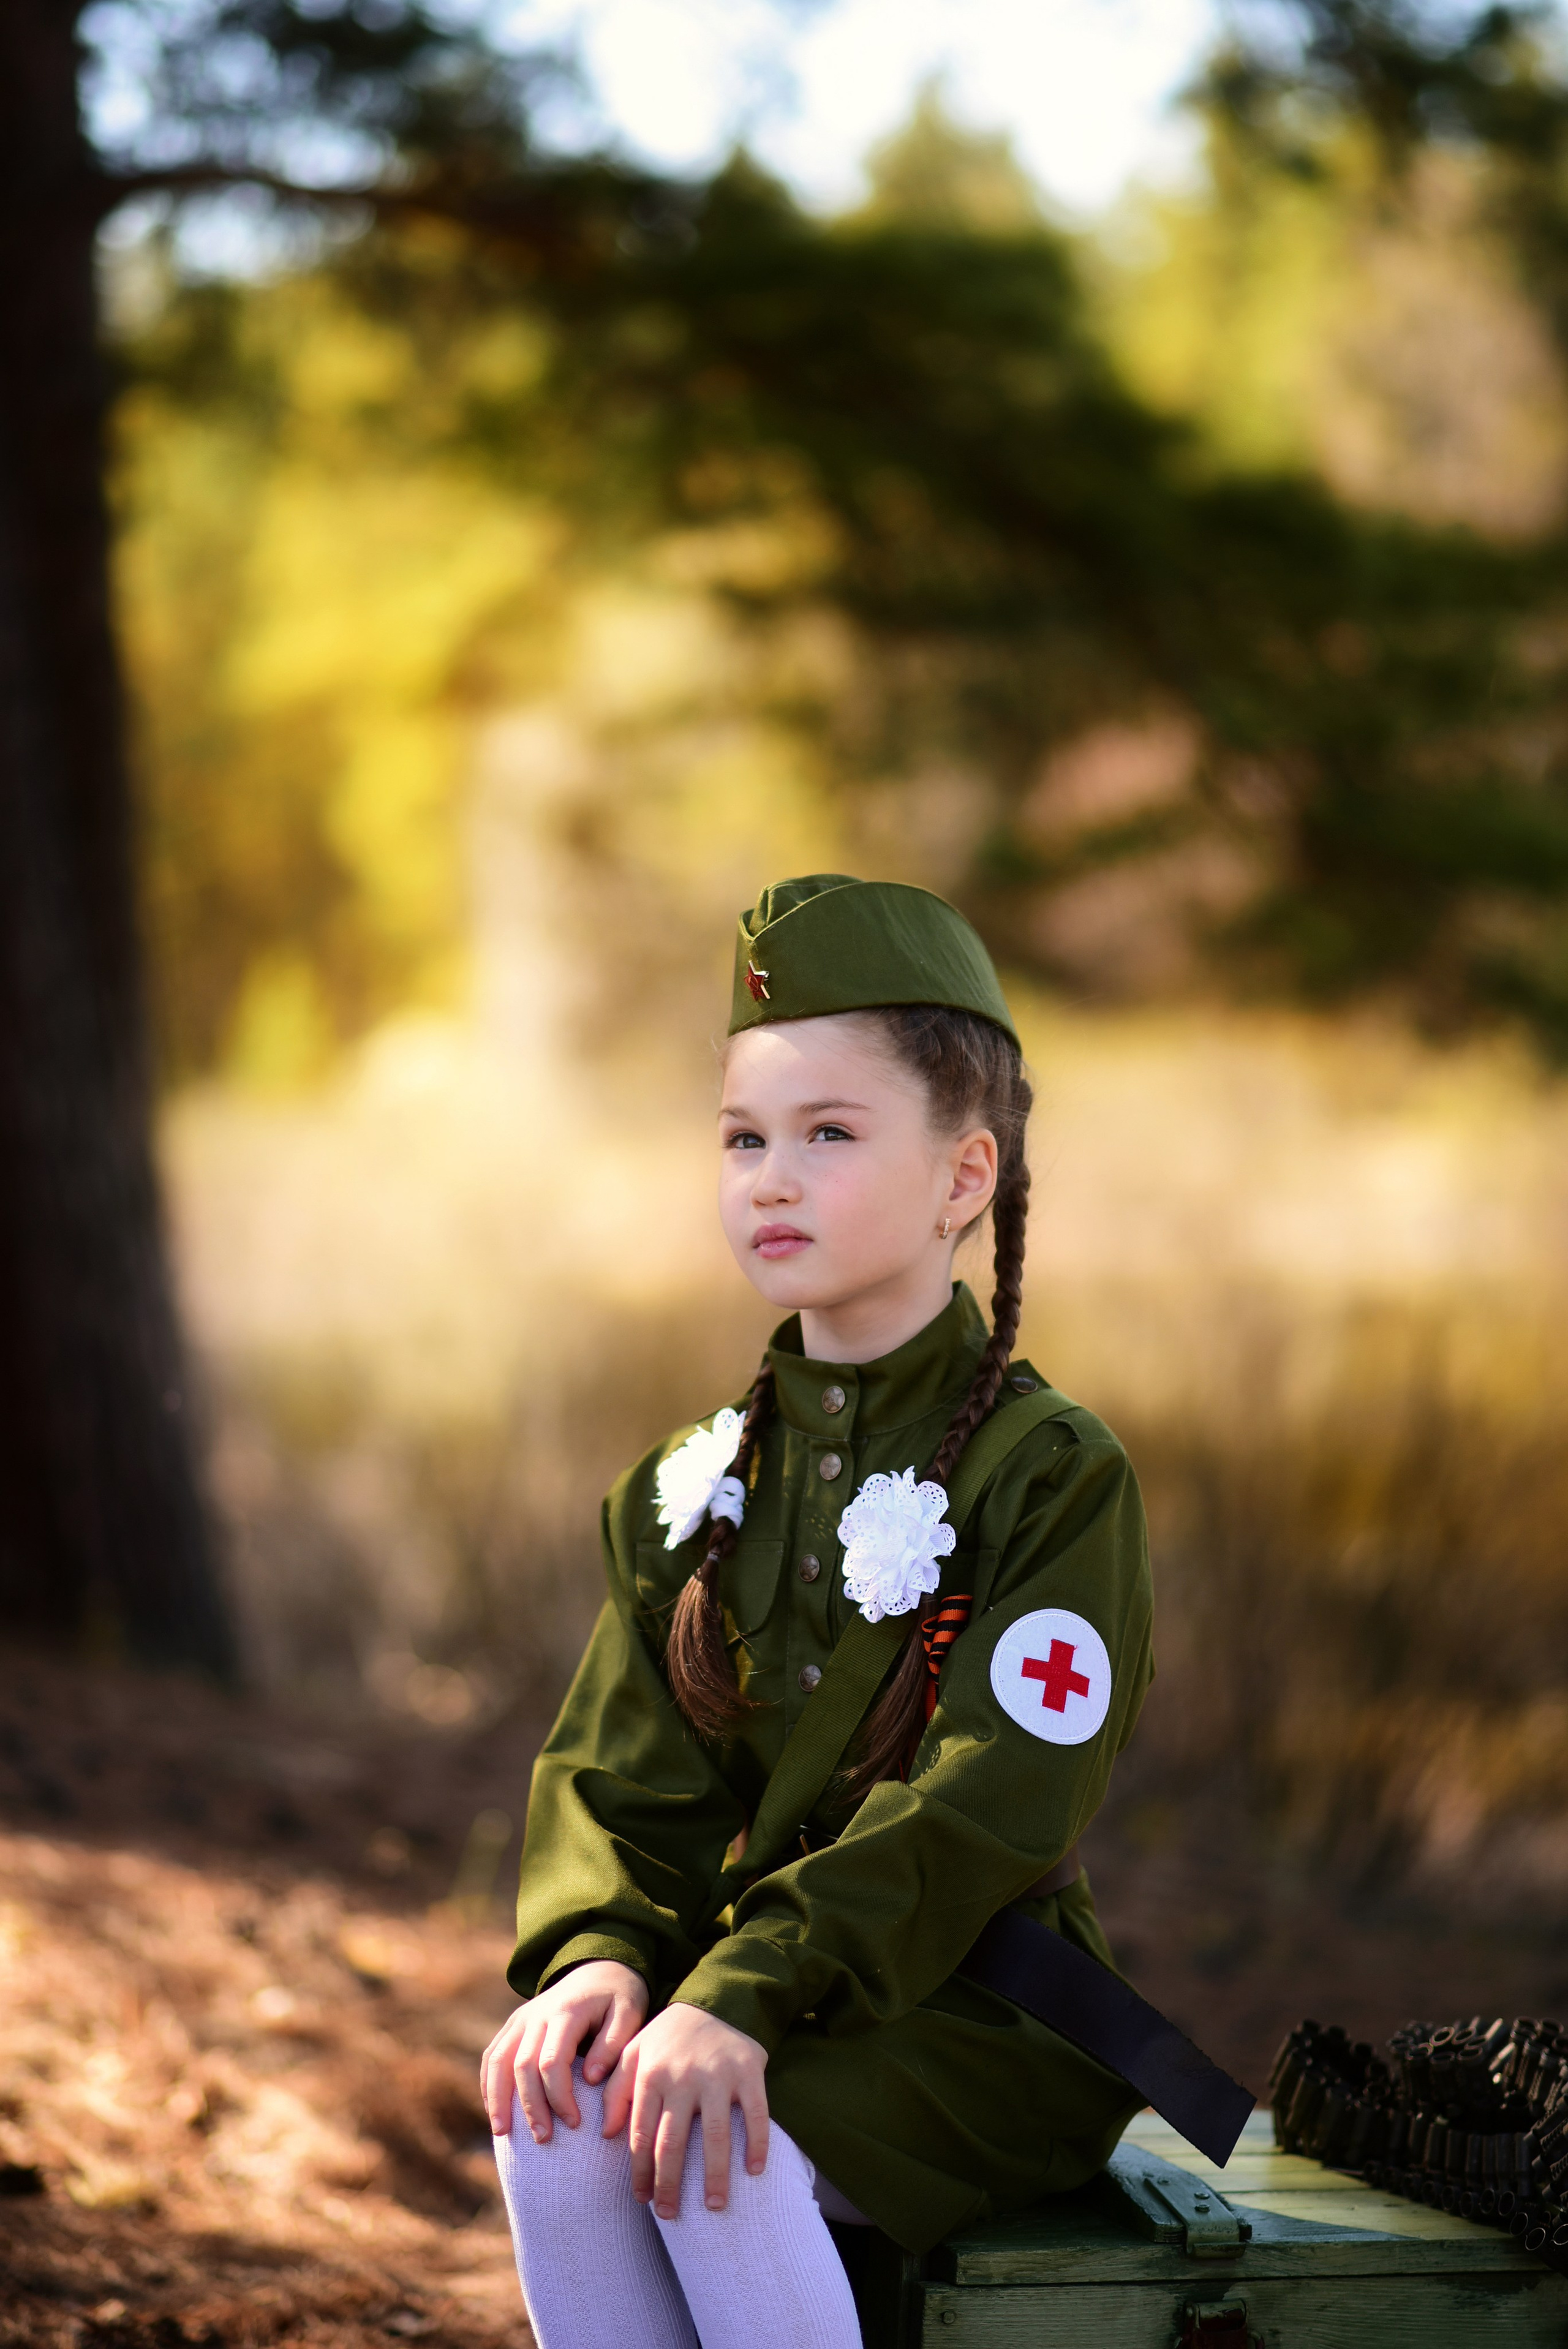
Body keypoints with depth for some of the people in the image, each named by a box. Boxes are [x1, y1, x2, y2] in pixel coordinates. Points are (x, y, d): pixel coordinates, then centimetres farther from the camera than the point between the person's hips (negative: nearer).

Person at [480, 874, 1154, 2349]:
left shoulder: (1056, 1477, -8)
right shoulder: (690, 1489, 11)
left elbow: (975, 1815, -18)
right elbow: (620, 1769, 4)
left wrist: (745, 2000, -29)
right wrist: (596, 1953, -19)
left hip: (973, 2017, -5)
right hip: (731, 1966, 5)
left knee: (716, 2135, -31)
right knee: (551, 2100, -25)